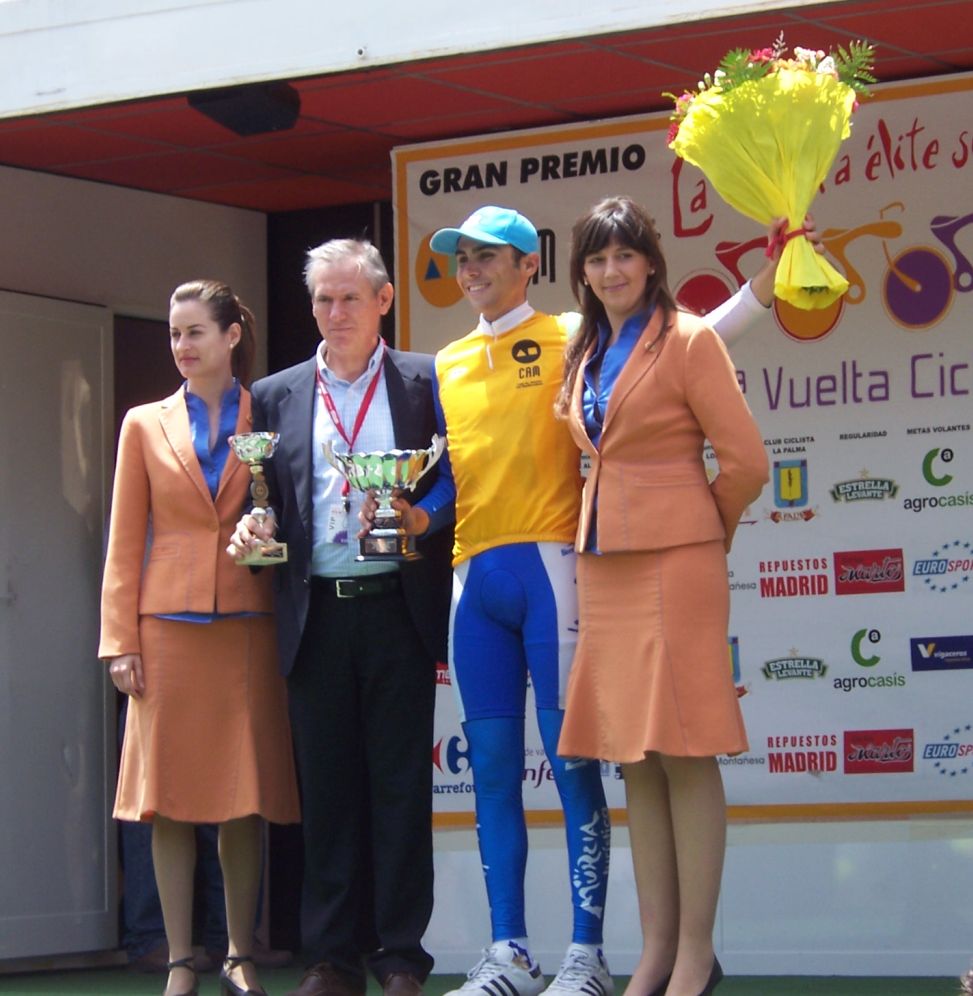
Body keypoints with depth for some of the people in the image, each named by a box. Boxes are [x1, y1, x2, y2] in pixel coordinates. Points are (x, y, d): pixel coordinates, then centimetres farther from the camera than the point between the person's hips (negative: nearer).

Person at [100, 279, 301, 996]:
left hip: (248, 628, 0)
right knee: (171, 799, -1)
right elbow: (125, 541, 7)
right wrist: (120, 640, 0)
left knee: (246, 799, 2)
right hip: (170, 627, 0)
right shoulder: (146, 426, 9)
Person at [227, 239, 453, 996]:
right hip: (315, 613, 3)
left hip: (397, 608, -2)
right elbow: (266, 501, 15)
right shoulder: (276, 396, 14)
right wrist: (252, 529, -6)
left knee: (401, 782, -1)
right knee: (327, 785, 5)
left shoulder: (424, 383, 6)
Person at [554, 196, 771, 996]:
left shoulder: (689, 340, -6)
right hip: (605, 564, 7)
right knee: (635, 759, 7)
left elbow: (744, 459, -8)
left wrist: (703, 535, 4)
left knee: (685, 755, -6)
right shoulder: (586, 354, 14)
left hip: (674, 562, -7)